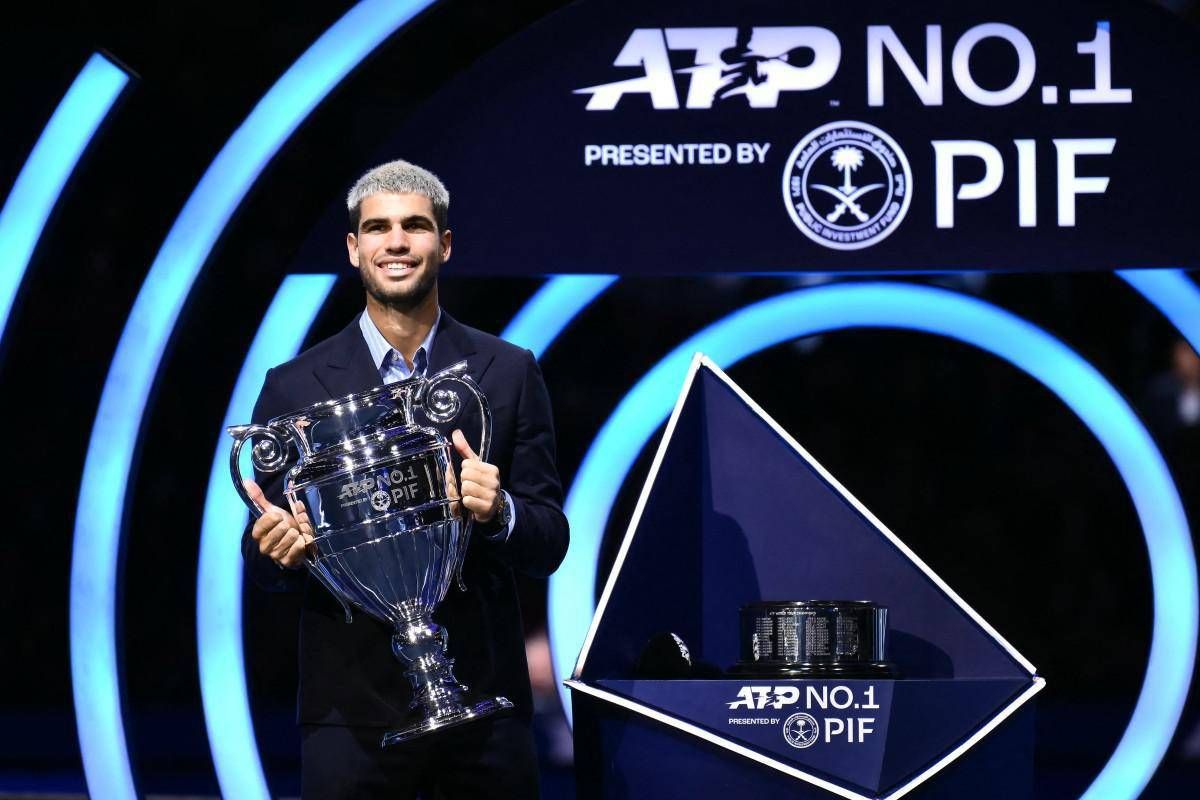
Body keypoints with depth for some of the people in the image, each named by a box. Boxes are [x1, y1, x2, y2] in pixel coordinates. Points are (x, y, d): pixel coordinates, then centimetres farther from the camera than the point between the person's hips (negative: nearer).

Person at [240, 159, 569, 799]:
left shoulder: (509, 374, 5)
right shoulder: (294, 387, 3)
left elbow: (549, 544, 4)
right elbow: (263, 563, 5)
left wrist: (498, 512, -18)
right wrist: (277, 546, -18)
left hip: (484, 704, 1)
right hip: (353, 713, -1)